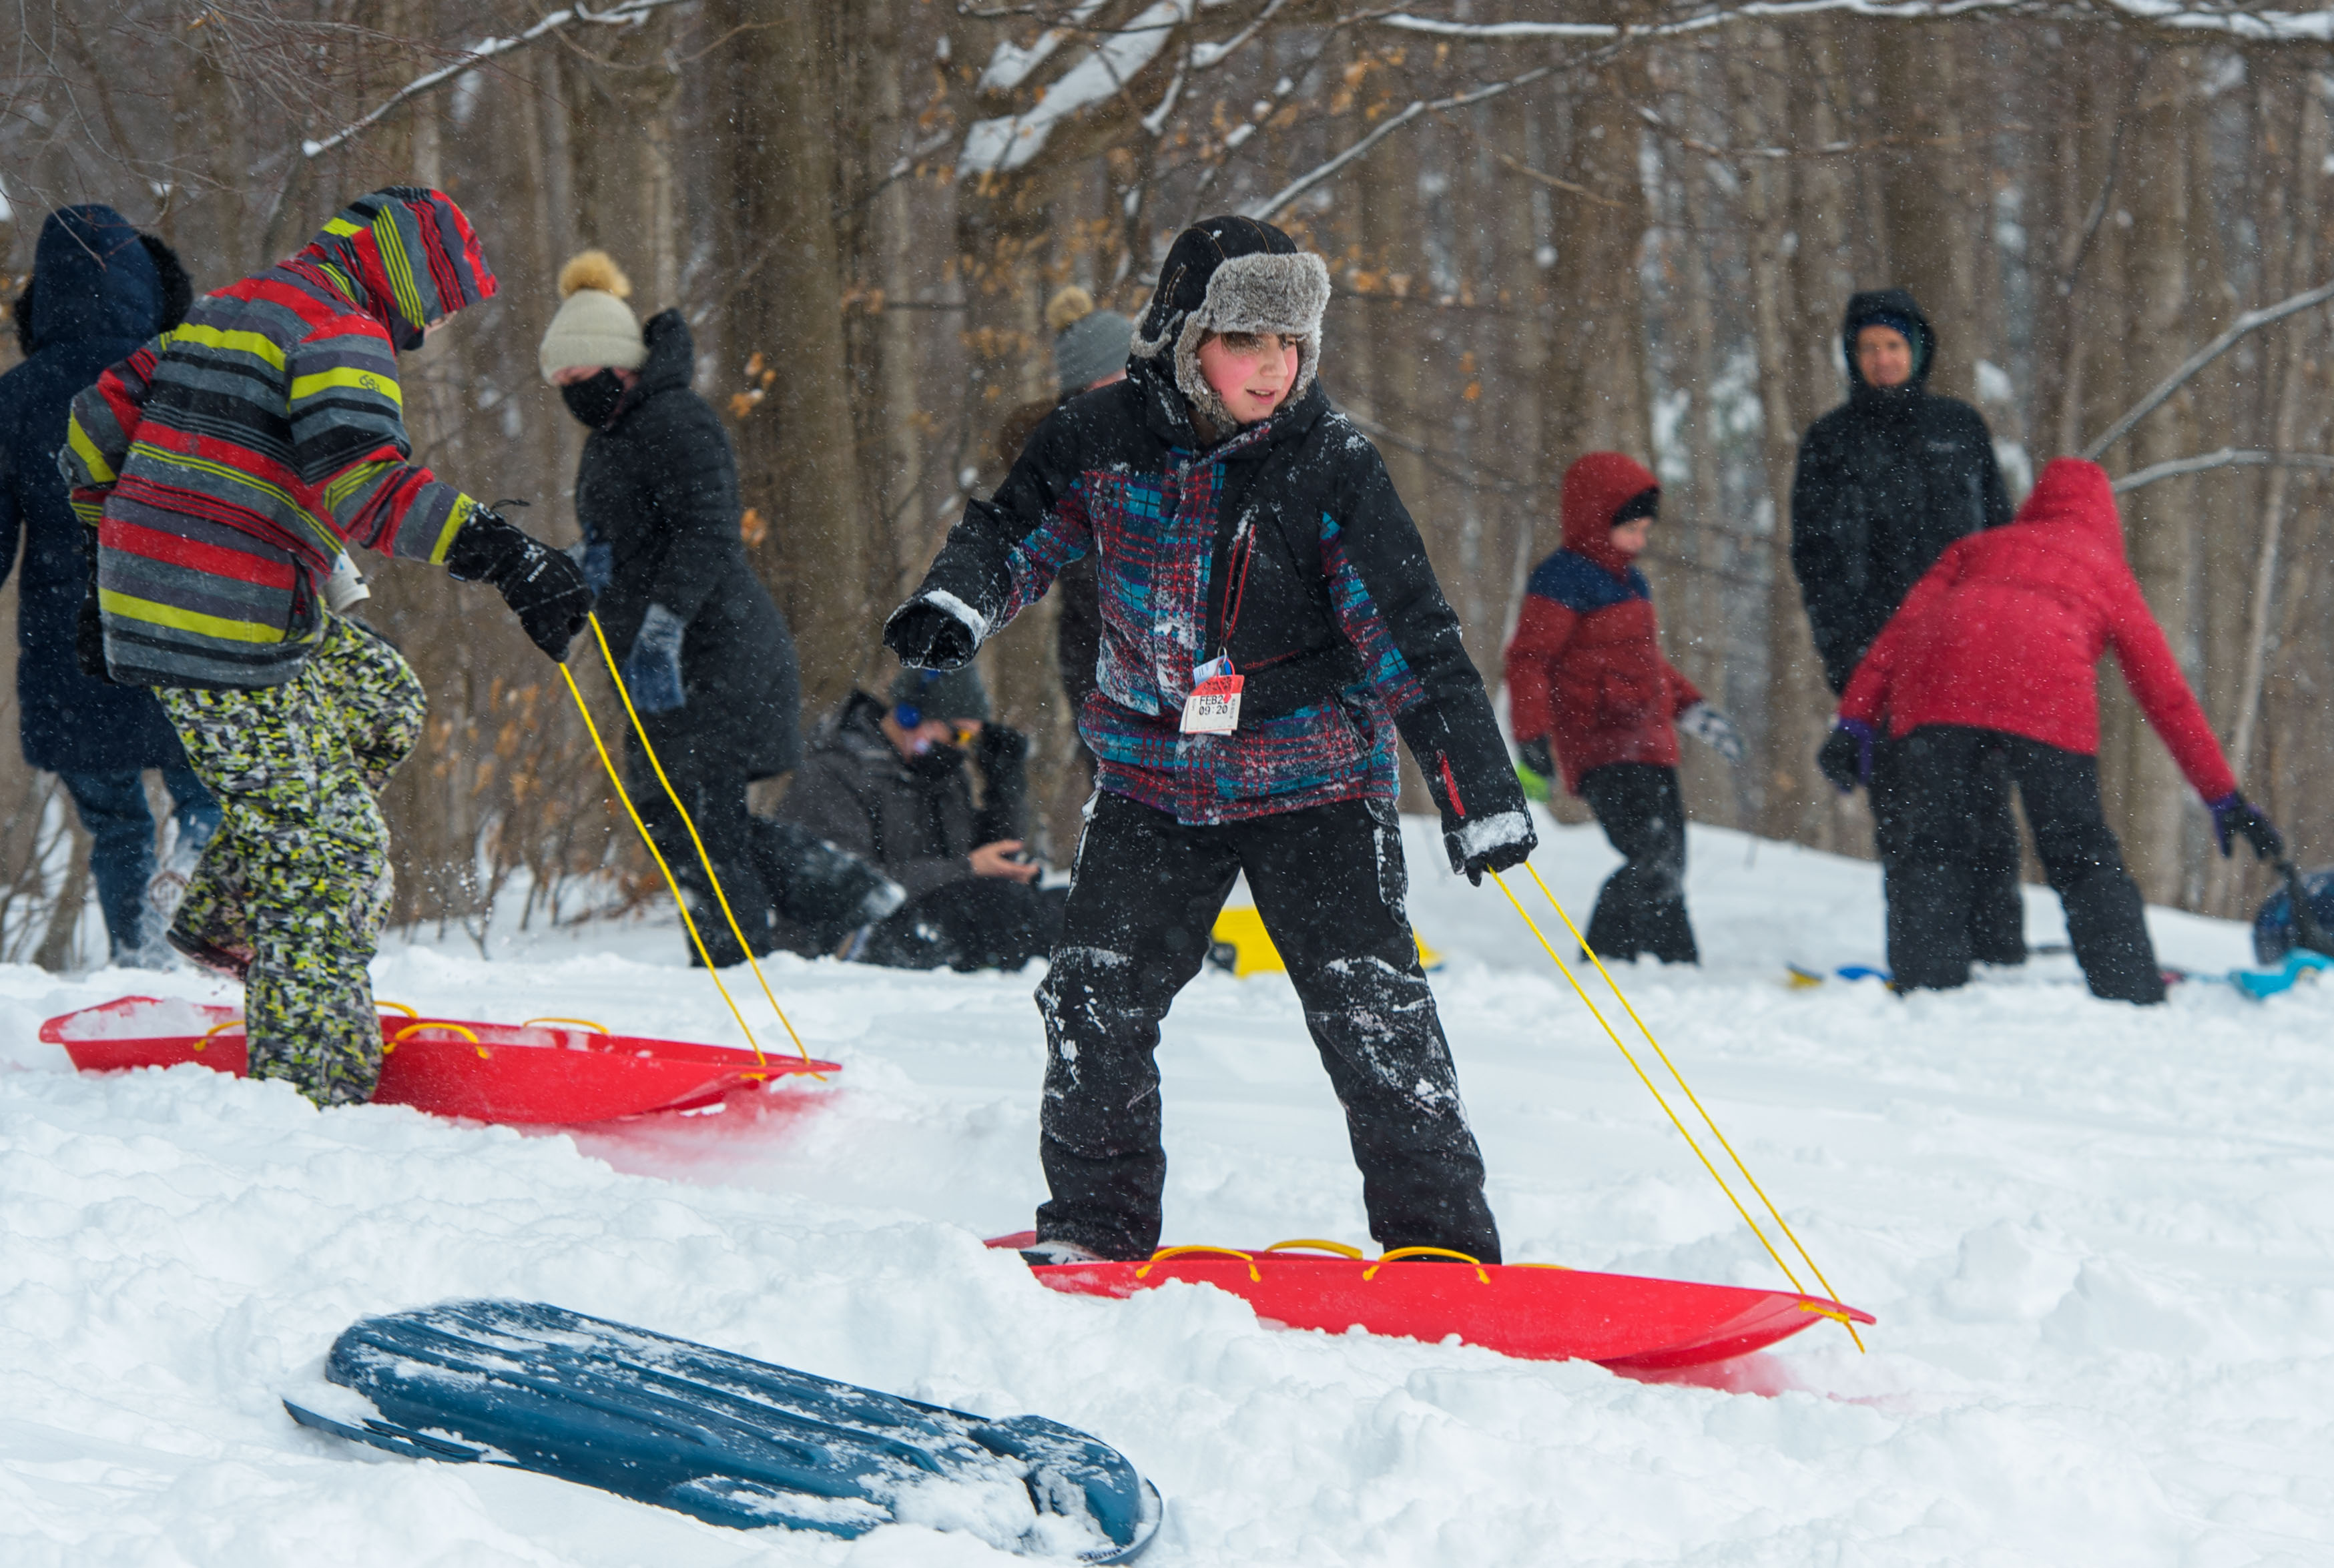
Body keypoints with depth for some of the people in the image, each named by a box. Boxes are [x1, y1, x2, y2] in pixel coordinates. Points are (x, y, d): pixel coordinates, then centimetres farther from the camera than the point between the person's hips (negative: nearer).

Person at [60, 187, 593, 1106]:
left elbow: (98, 421, 24)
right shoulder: (342, 335, -10)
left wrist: (113, 560, 33)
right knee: (330, 848, -5)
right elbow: (356, 473, -29)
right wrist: (499, 552, -38)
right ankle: (316, 1095, -7)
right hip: (227, 646, -9)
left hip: (144, 604, 9)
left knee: (383, 697, 26)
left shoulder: (228, 310, 19)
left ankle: (227, 918, 23)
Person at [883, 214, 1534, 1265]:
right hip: (1153, 777, 3)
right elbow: (1014, 534, 12)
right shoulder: (1103, 439, -5)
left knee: (1370, 1006, -11)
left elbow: (1414, 640, -12)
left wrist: (1481, 796, -17)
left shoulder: (1330, 466, -13)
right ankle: (1095, 1226, 15)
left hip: (1312, 783, -3)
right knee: (1094, 997, -2)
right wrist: (955, 604, -11)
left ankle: (1441, 1240, -3)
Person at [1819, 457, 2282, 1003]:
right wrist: (2225, 797, 39)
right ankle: (2133, 997, -1)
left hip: (1935, 682, 1)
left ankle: (1925, 989, -4)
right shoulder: (2108, 573, 35)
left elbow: (1904, 627, 22)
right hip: (2045, 692, -1)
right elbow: (2168, 696, 34)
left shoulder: (1978, 547, 37)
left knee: (1931, 845, 10)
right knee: (2082, 856, 8)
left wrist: (1856, 724, 14)